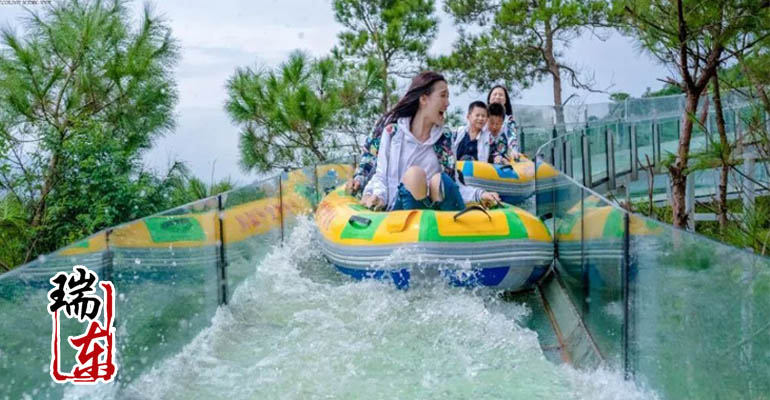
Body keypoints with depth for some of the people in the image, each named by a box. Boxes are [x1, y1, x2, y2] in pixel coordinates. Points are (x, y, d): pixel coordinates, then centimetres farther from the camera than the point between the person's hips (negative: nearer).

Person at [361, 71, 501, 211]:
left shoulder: (444, 139, 12)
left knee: (440, 180, -28)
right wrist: (378, 196, -17)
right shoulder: (392, 133, 4)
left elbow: (451, 186, 9)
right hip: (401, 210, -2)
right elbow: (381, 175, 4)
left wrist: (478, 194, -9)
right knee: (414, 174, -29)